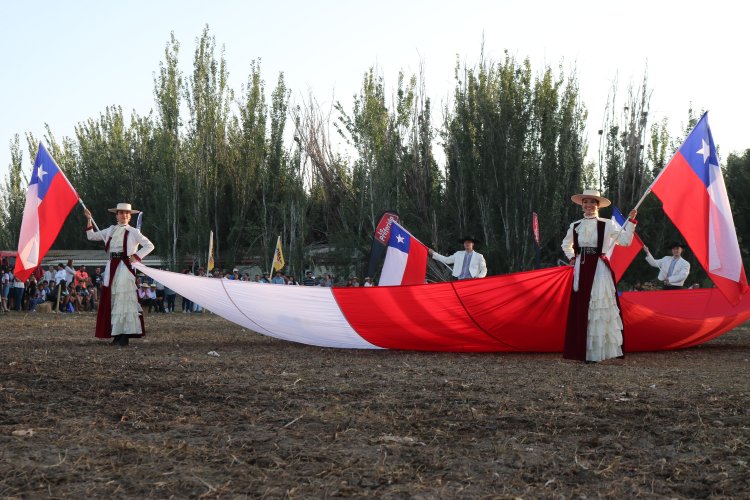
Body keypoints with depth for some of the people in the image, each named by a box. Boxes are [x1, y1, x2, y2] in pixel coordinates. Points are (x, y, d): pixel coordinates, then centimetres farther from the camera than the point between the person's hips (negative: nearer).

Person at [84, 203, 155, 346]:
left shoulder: (133, 232, 1)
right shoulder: (111, 230, 15)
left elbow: (149, 246, -2)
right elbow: (92, 236, 20)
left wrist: (136, 256, -9)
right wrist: (89, 220, 12)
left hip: (125, 268, -5)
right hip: (112, 267, 5)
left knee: (123, 299, -10)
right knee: (111, 300, 3)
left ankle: (124, 335, -10)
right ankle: (116, 334, 7)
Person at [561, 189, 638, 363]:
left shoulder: (607, 225, 0)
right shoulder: (575, 226, 11)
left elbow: (625, 241, -7)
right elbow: (566, 244, 29)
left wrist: (631, 222, -14)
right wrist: (571, 258, 14)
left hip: (599, 270, -4)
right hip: (581, 270, 4)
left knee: (599, 308, -6)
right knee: (580, 308, 1)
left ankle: (598, 350, -1)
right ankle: (582, 350, 8)